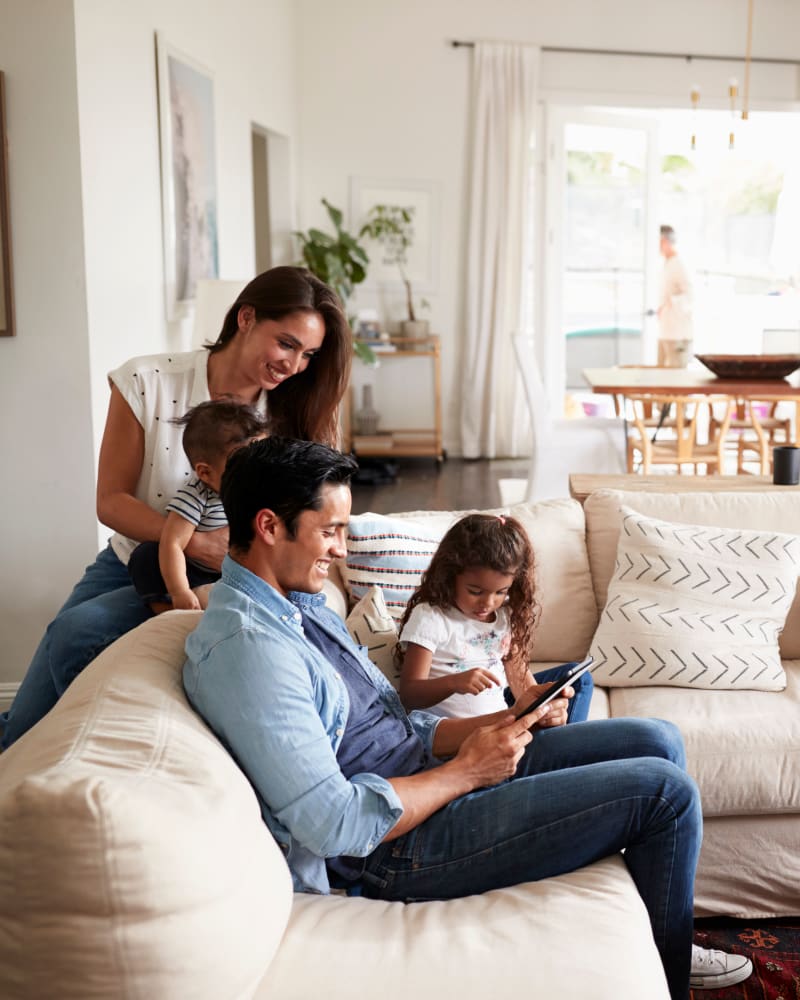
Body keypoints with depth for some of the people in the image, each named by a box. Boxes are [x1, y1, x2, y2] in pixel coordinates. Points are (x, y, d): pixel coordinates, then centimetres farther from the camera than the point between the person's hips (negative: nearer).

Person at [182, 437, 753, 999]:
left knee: (658, 741, 9)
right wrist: (466, 772, -17)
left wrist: (508, 722, 1)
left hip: (428, 769, 10)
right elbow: (334, 823, -27)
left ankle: (662, 946, 27)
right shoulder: (247, 648, -23)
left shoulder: (301, 606, 10)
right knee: (665, 791, -10)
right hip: (400, 850, -10)